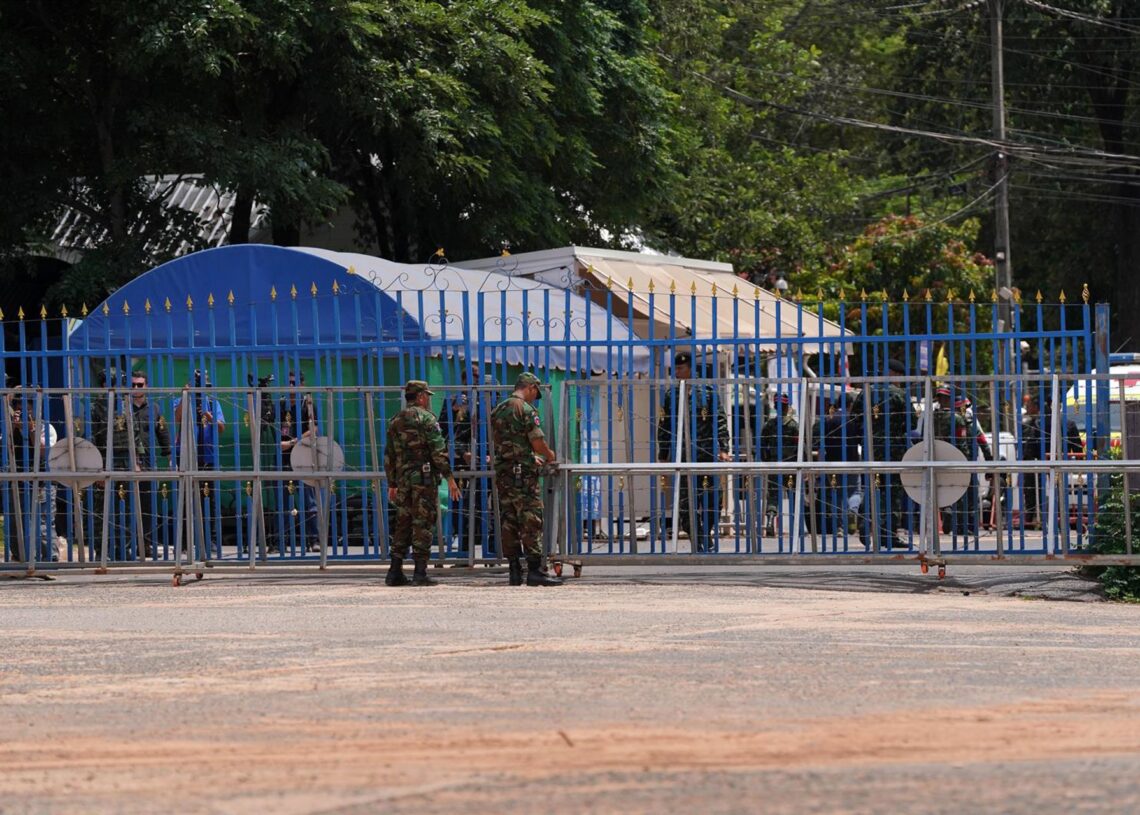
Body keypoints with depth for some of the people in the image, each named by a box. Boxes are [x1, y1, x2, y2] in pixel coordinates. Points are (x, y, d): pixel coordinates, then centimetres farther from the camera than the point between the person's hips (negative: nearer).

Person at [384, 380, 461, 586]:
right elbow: (438, 451, -13)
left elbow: (389, 455, 16)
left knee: (402, 524, 11)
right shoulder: (426, 418, -6)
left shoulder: (395, 422, 13)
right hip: (425, 477, -6)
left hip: (403, 478, 6)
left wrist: (392, 484, 22)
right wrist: (449, 478, -10)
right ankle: (420, 574, -8)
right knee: (423, 525, -4)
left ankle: (395, 573, 10)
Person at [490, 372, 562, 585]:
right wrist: (549, 455, 8)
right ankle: (534, 571, -11)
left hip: (502, 471, 7)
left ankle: (514, 571, 7)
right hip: (523, 473, -7)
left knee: (508, 522, 7)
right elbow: (538, 442, -14)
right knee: (531, 522, -7)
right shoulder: (526, 410, -9)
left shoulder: (497, 410, 15)